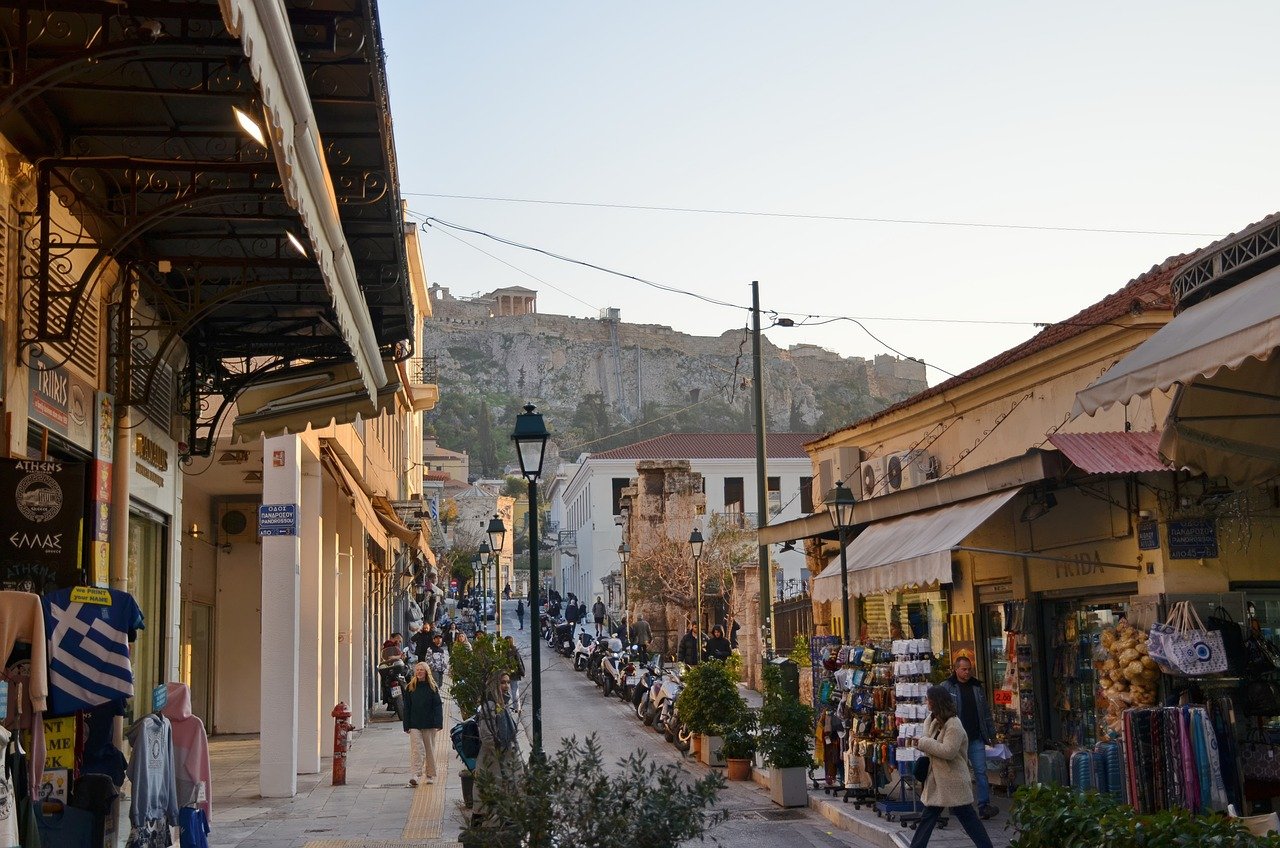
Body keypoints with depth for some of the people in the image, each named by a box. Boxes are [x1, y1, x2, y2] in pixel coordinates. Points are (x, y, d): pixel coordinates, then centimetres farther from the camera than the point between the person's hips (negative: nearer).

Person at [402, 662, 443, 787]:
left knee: (430, 750, 8)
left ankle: (430, 775, 19)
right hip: (414, 724, 0)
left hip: (429, 725, 0)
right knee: (416, 749, -11)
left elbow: (438, 706, -2)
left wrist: (437, 724, -12)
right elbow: (406, 708, 6)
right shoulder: (410, 688, 5)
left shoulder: (432, 688, 1)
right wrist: (407, 726, 0)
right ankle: (416, 775, -17)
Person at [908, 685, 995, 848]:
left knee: (967, 817, -2)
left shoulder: (954, 725, -19)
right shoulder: (936, 721, 10)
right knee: (928, 816, 11)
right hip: (937, 780, 9)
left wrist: (925, 743, -19)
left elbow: (948, 751, -27)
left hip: (954, 781, -9)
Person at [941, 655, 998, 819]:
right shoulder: (946, 687, -1)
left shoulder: (977, 687, 12)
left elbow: (986, 712, 18)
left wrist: (992, 733, 16)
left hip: (976, 738, 3)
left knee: (981, 771, -4)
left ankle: (984, 805, -4)